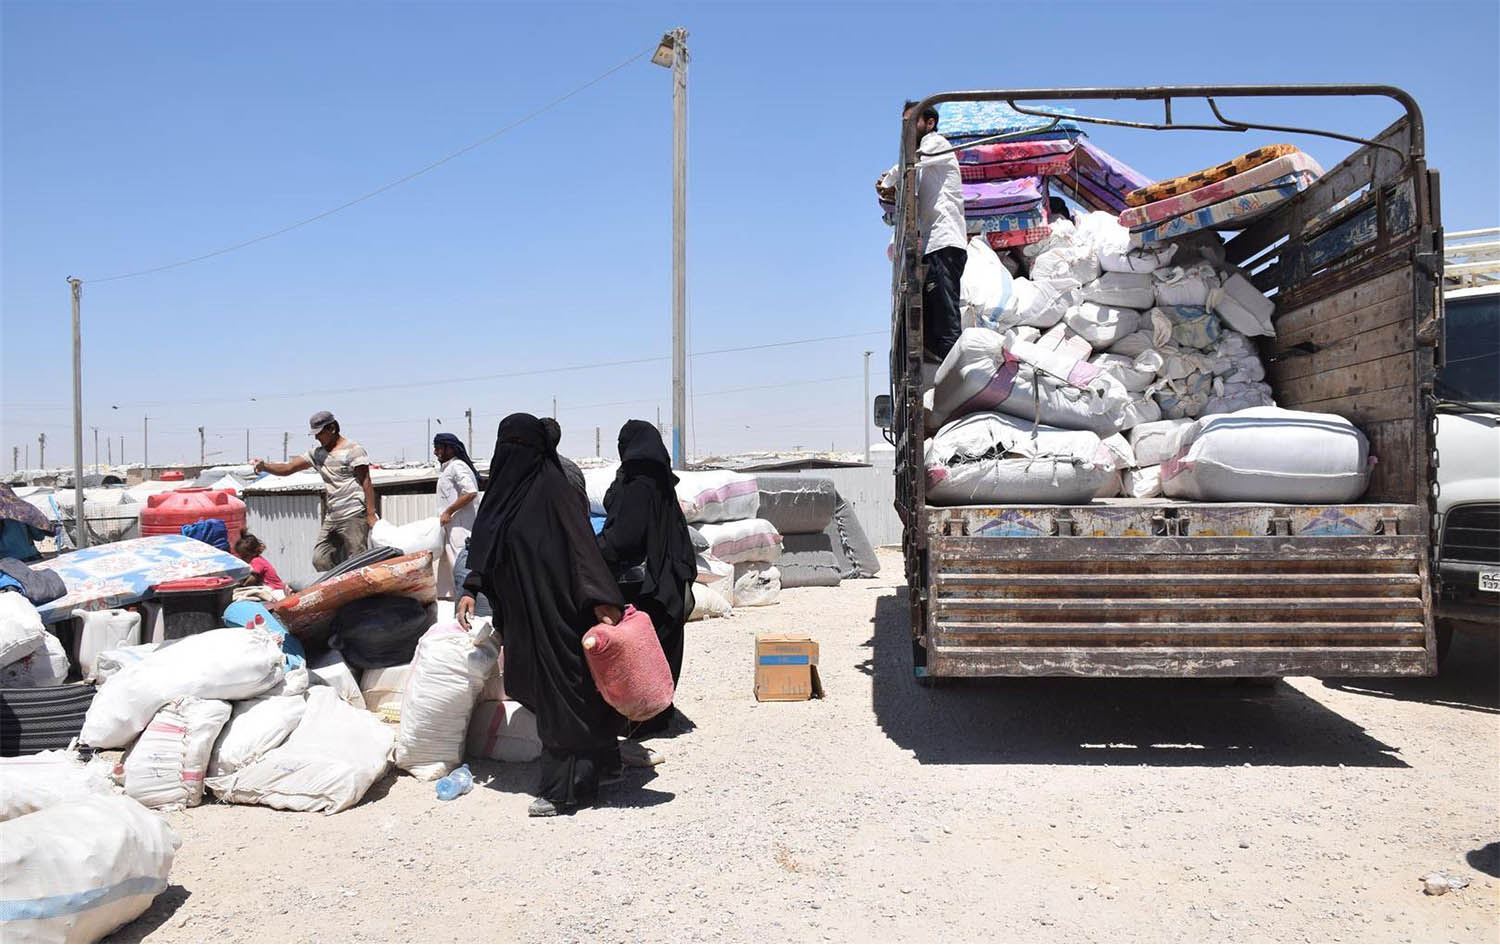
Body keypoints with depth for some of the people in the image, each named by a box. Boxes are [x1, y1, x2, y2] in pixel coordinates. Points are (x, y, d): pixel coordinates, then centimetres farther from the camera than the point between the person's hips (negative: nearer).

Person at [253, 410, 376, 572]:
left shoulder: (353, 450, -5)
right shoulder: (317, 453, 16)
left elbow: (366, 483, -9)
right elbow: (288, 469, 14)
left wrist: (371, 515, -15)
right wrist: (264, 466, -6)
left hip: (354, 516, -7)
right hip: (331, 518, 8)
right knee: (320, 560, 2)